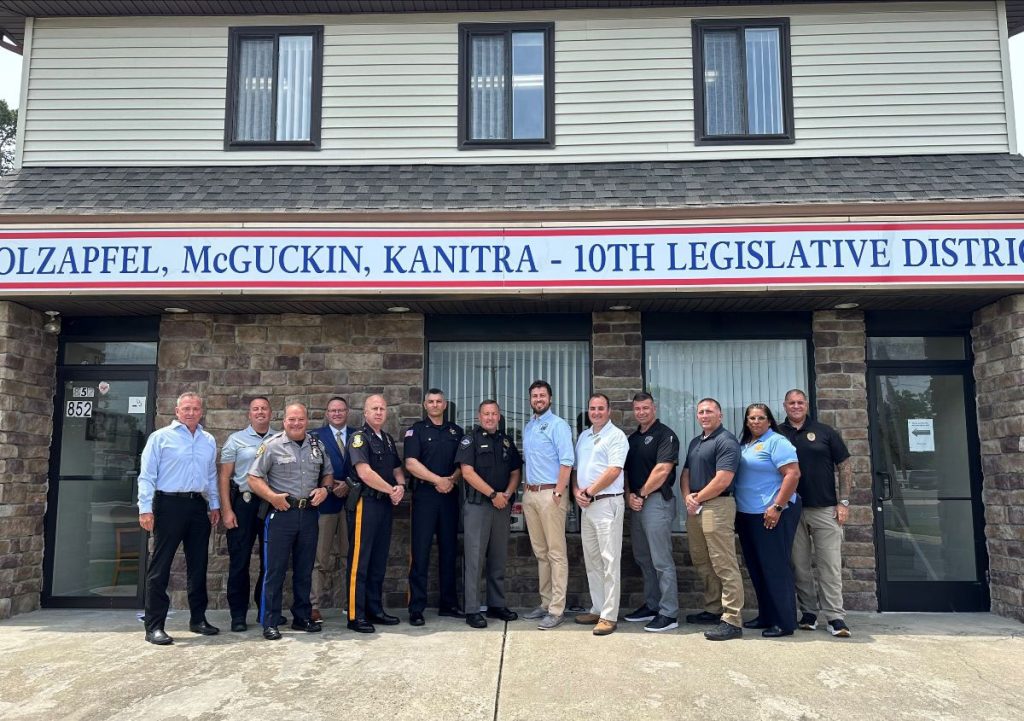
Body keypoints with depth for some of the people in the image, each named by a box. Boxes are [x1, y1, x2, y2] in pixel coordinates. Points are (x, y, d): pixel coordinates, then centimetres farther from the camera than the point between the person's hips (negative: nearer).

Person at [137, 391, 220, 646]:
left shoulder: (209, 441, 13)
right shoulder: (161, 437, -1)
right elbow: (147, 476, -5)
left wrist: (215, 505, 13)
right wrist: (145, 509, -12)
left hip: (199, 506, 5)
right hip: (170, 504, -5)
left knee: (198, 565, 11)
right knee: (160, 567, -1)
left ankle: (198, 619, 22)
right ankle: (154, 626, 5)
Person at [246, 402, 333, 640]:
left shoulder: (317, 445, 11)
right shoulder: (271, 445, -4)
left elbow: (328, 473, 19)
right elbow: (254, 478, -5)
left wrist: (324, 489, -1)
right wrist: (272, 497, -18)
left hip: (309, 513, 4)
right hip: (281, 513, -4)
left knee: (304, 569, 12)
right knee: (275, 570, 0)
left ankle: (302, 617, 24)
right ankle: (270, 623, 10)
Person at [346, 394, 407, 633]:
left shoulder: (388, 440, 17)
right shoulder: (359, 437, -8)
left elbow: (397, 469, 20)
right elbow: (365, 472, -19)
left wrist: (401, 485, -3)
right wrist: (392, 490, -11)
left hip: (386, 503, 8)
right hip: (365, 503, -8)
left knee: (379, 560, 12)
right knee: (360, 560, -4)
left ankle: (375, 609, 21)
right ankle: (356, 616, 1)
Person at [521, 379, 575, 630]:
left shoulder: (558, 425, -6)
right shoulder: (528, 428, 17)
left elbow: (567, 462, -13)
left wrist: (558, 494, -18)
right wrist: (527, 491, 13)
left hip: (550, 494, -7)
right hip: (530, 494, 8)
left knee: (556, 553, -4)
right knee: (540, 553, 13)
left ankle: (556, 609, 0)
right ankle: (545, 603, 22)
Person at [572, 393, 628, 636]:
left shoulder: (616, 436, -6)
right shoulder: (583, 437, 17)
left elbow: (613, 471, -15)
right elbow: (575, 468, 17)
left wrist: (589, 491, -11)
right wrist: (576, 491, -1)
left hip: (607, 503, -8)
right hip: (586, 505, 8)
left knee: (610, 561, -6)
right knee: (591, 560, 13)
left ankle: (609, 616, -2)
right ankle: (597, 609, 22)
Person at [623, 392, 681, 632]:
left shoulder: (665, 435, -7)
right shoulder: (632, 438, 17)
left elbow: (662, 470, -15)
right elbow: (626, 470, 16)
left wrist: (642, 494, -10)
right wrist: (629, 495, -1)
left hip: (657, 501, -8)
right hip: (635, 503, 8)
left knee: (662, 561, -6)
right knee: (643, 559, 14)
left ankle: (669, 614, 0)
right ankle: (651, 606, 24)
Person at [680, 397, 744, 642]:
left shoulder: (726, 441, -10)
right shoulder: (695, 442, 18)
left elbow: (723, 480, -18)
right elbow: (686, 473, 18)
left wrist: (698, 498, -9)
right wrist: (687, 496, -1)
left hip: (717, 506, -9)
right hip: (694, 508, 9)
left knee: (724, 565, -7)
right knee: (702, 563, 16)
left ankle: (732, 620, -4)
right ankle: (713, 610, 28)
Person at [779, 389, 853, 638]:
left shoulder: (825, 432, 4)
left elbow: (845, 466, 5)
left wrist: (844, 502, -2)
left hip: (825, 508, -1)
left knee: (830, 564, -1)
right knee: (799, 565, 6)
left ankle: (835, 617, 4)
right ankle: (808, 612, 16)